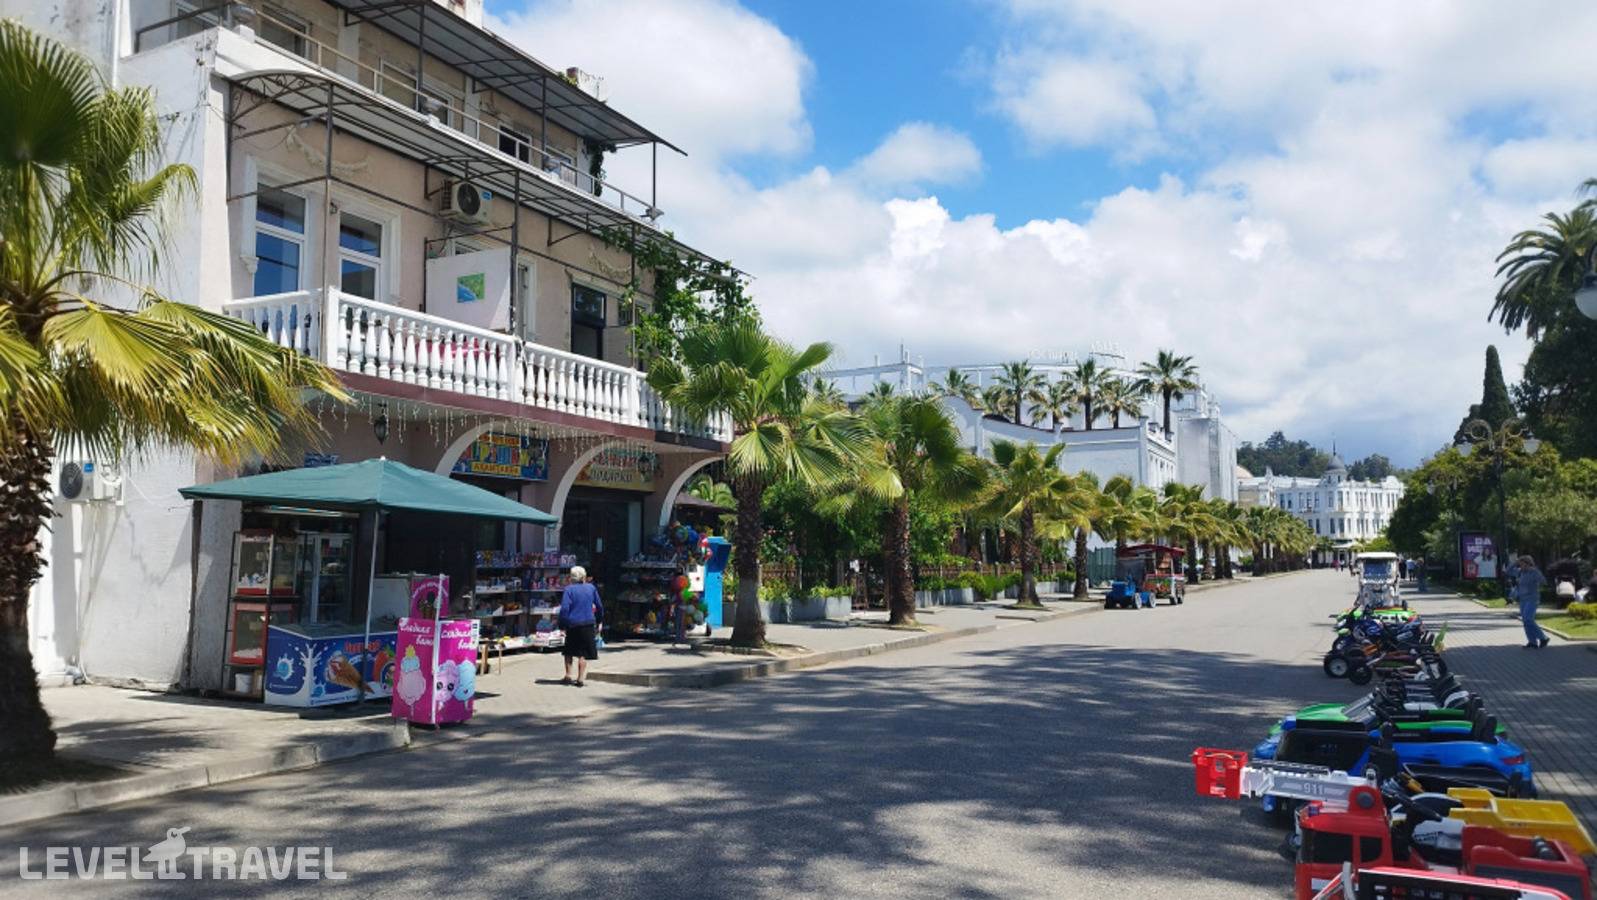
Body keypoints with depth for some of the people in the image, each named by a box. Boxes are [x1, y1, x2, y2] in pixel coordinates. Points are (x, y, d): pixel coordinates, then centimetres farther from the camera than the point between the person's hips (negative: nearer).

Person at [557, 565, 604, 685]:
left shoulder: (568, 589, -7)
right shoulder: (591, 588, 4)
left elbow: (564, 608, -14)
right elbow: (599, 606, 11)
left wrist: (562, 626, -9)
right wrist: (599, 621, 23)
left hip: (572, 624, -1)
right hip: (588, 624, 2)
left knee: (569, 651, 16)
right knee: (583, 653, 4)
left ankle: (568, 676, 16)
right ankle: (580, 679, 2)